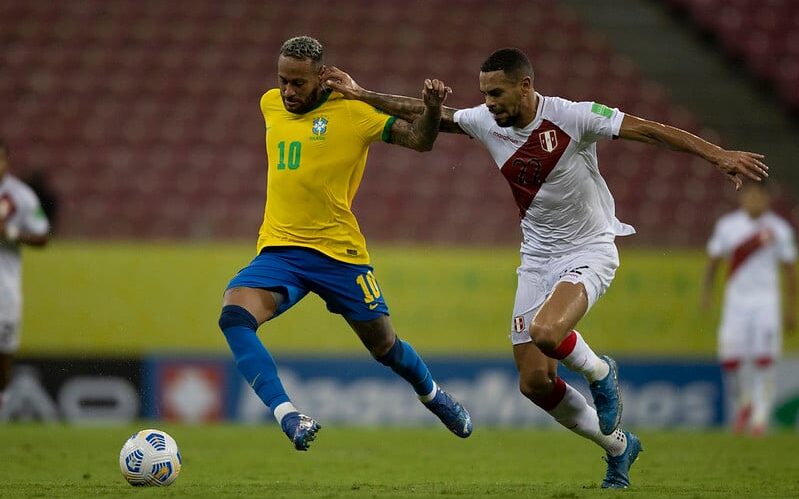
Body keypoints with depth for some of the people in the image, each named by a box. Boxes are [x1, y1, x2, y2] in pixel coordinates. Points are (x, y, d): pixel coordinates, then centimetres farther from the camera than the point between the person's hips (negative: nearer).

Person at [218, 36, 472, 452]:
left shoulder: (352, 110, -7)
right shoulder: (270, 104, 7)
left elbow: (419, 140, -7)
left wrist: (431, 108, -26)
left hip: (339, 251, -3)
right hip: (278, 250, 3)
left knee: (384, 345, 10)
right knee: (234, 316, -25)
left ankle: (432, 395, 43)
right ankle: (287, 416, -31)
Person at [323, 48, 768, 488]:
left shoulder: (573, 117, -20)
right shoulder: (486, 122, -4)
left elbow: (649, 131, -21)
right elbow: (427, 115, 10)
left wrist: (718, 154, -29)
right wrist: (360, 94, 7)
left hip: (590, 251, -6)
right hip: (537, 258, 6)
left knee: (545, 332, -33)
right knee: (534, 382, 0)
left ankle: (600, 373, 2)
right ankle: (619, 446, 23)